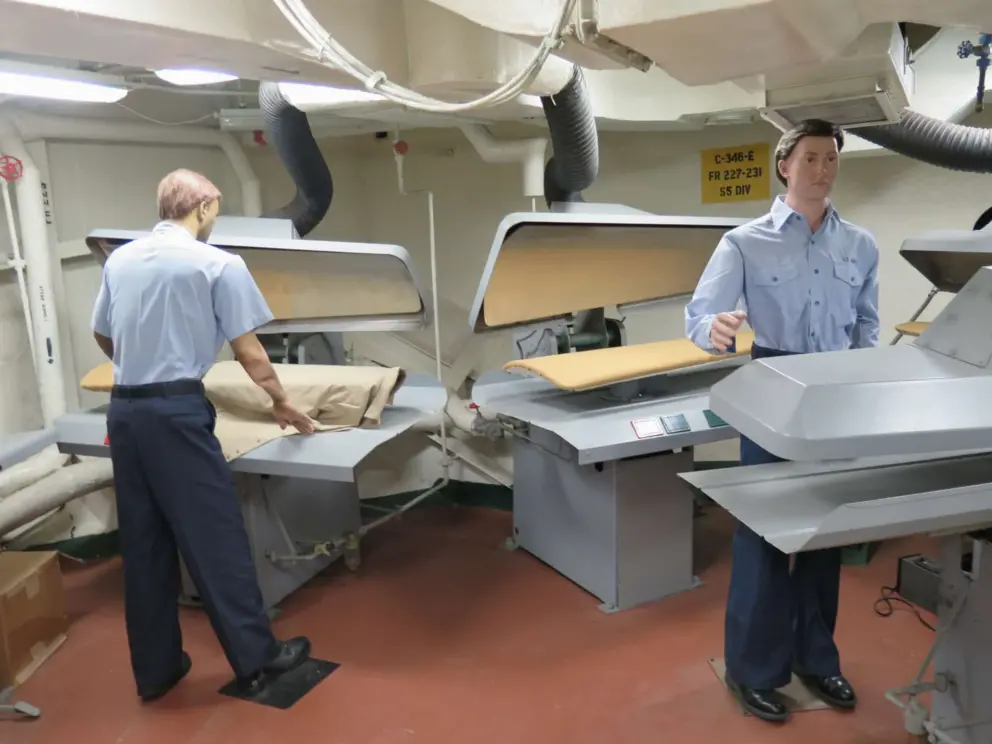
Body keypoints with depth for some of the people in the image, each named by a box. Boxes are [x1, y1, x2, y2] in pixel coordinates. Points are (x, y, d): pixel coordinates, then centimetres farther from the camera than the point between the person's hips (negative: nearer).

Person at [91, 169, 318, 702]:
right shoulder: (217, 263, -6)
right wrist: (283, 404, 9)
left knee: (143, 542, 12)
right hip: (176, 411, -6)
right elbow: (248, 352, -4)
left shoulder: (119, 260, 11)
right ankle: (256, 658, 11)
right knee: (214, 536, 1)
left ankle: (155, 669, 23)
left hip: (123, 411, 6)